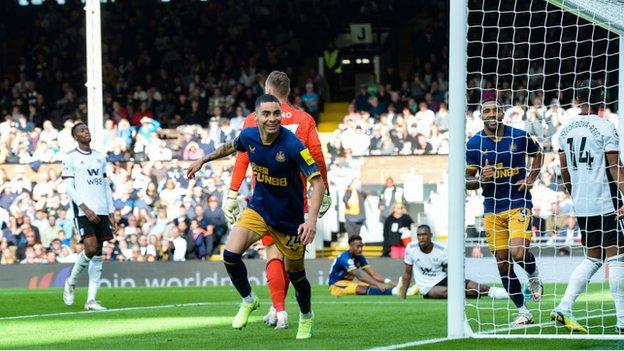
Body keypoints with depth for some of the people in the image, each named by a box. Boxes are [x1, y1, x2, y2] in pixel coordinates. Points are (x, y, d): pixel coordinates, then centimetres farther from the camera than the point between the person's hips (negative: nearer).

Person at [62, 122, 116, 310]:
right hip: (84, 212, -6)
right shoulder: (70, 158, 0)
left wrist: (111, 214, 12)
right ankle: (71, 282, 6)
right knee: (90, 248, -19)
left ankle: (91, 300, 1)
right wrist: (85, 208, -17)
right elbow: (69, 187, -6)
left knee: (98, 255, 1)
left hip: (102, 211, 6)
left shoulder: (100, 158, 17)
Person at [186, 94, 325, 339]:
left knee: (295, 273, 9)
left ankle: (306, 317, 39)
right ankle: (248, 300, 11)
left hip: (289, 218, -3)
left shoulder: (292, 145, -27)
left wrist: (312, 219, -39)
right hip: (258, 208, 4)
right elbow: (230, 147, 15)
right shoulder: (248, 136, -11)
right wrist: (203, 160, 24)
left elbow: (317, 182, -28)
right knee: (230, 253, -17)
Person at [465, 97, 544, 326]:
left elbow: (537, 153, 19)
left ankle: (534, 276, 14)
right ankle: (523, 312, 14)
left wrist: (531, 178, 4)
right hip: (492, 208, 2)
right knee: (503, 262, 3)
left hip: (518, 202, -2)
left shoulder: (519, 137, -2)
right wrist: (481, 179, -19)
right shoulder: (474, 144, -1)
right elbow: (466, 181, 3)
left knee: (518, 253, -22)